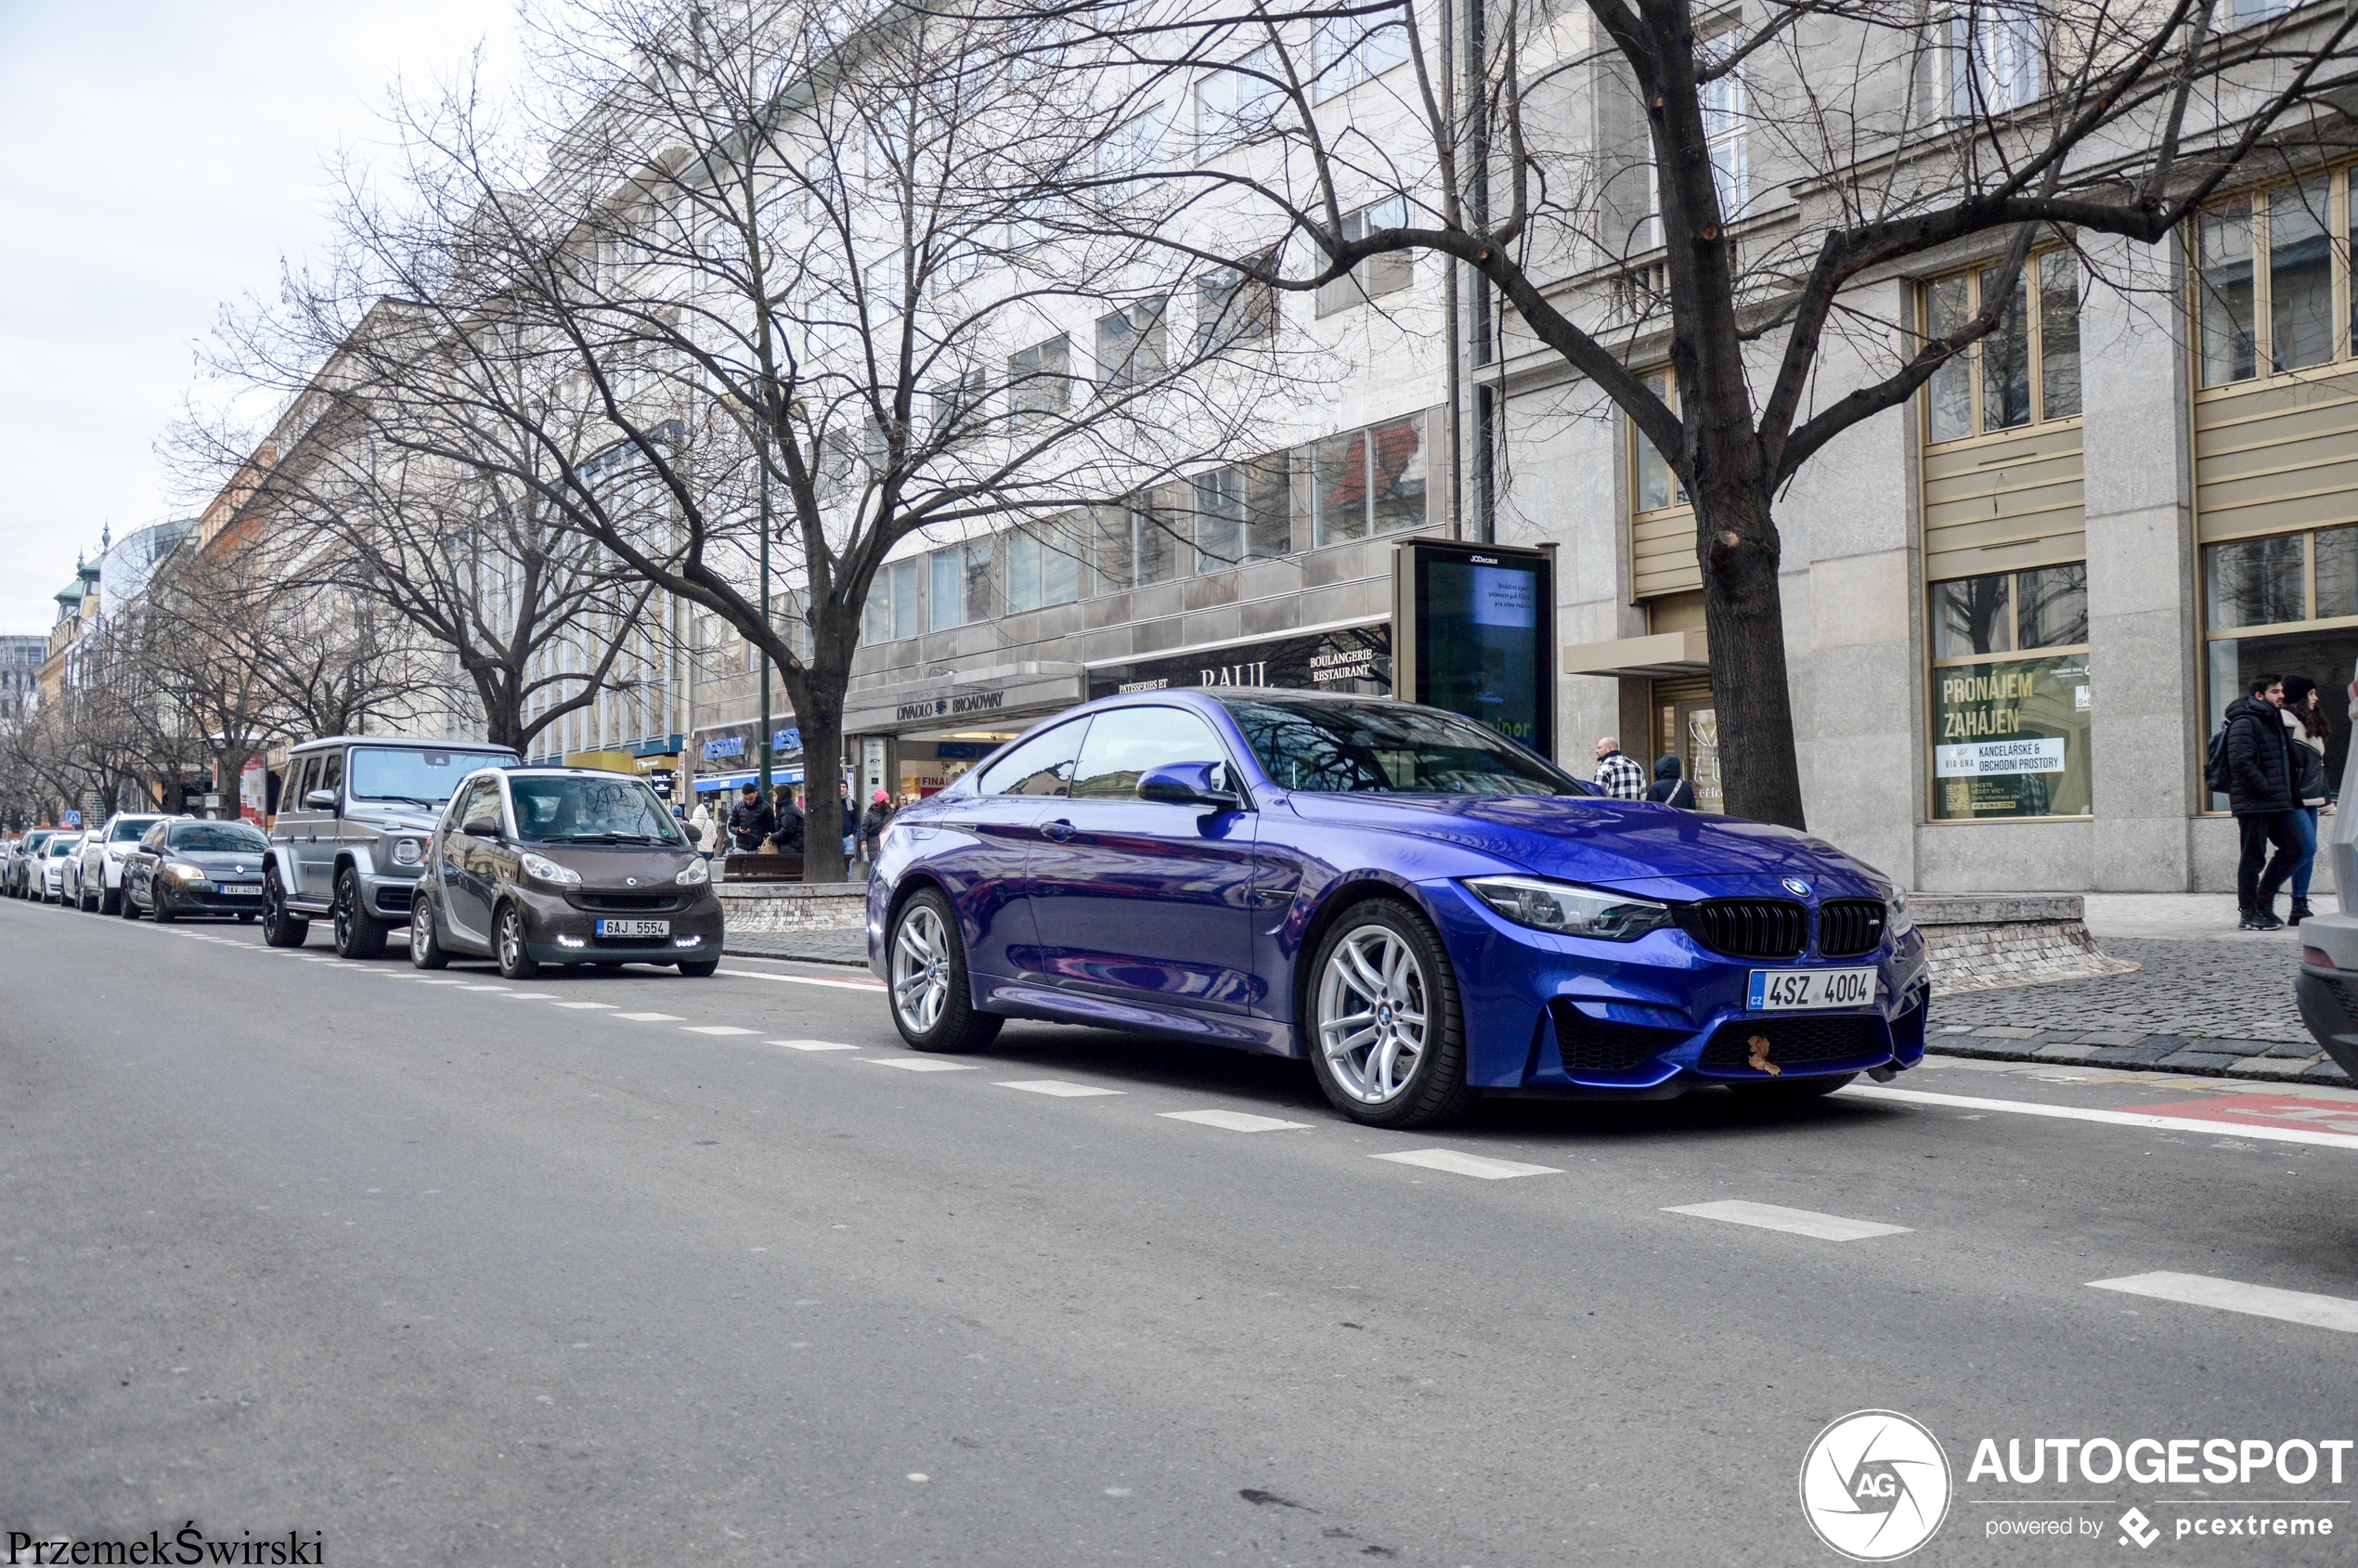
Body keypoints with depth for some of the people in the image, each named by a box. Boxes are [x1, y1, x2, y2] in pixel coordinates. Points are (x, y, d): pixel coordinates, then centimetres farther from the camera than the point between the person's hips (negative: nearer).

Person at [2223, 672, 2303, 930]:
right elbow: (2240, 761, -23)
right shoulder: (2245, 722, -12)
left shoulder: (2273, 721, 20)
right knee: (2253, 857, -4)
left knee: (2292, 848, 7)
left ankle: (2264, 896, 20)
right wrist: (2266, 789, -20)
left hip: (2277, 803, 9)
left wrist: (2285, 793, 16)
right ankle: (2249, 914, 3)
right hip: (2252, 803, -9)